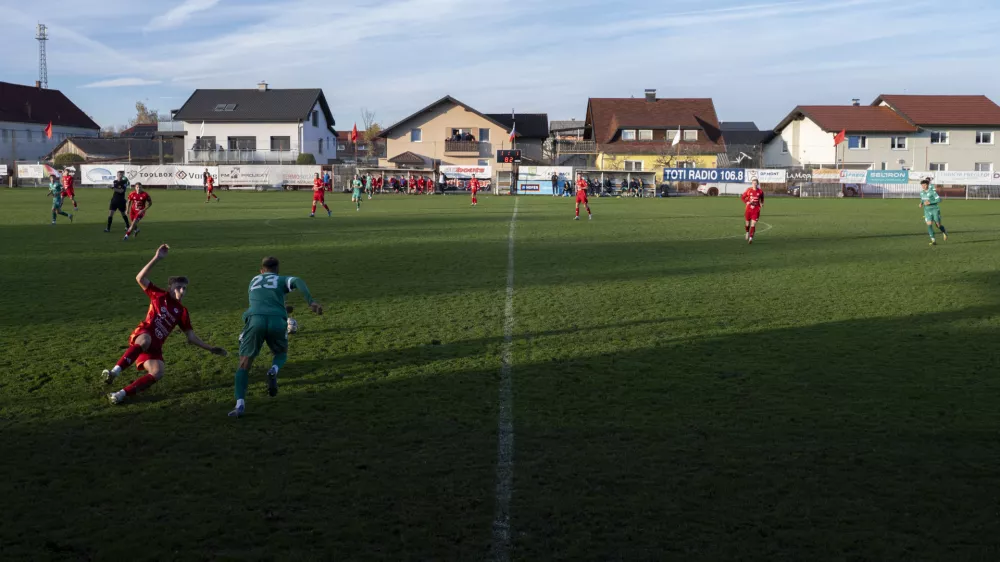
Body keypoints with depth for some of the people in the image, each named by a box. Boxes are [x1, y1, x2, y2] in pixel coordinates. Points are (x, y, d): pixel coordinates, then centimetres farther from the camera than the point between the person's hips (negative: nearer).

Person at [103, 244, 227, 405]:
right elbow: (140, 278, -4)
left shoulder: (182, 312, 15)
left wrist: (211, 349, 9)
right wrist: (156, 259, -12)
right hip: (141, 336, -3)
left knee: (158, 373, -24)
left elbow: (191, 337, 16)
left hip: (155, 347, 4)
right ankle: (114, 371, -45)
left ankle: (122, 393, -20)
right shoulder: (159, 296, 9)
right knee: (146, 340, -42)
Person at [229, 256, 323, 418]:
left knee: (244, 364, 12)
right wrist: (311, 302, -12)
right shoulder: (282, 280, 25)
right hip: (277, 322, -1)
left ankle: (240, 404, -8)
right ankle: (273, 371, -8)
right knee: (282, 354, 27)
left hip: (255, 320, 1)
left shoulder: (254, 281, 36)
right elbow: (298, 282, 1)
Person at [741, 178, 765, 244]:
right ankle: (747, 232, 45)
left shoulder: (760, 191, -1)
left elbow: (762, 198, 18)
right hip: (748, 209, 1)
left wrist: (761, 203, 1)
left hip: (756, 210, -1)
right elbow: (742, 197, 6)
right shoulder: (748, 190, -3)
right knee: (747, 223, 13)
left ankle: (751, 238, -16)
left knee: (753, 224, -12)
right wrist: (746, 202, -9)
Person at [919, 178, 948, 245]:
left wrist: (930, 202, -25)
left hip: (935, 209, -4)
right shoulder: (922, 192, 3)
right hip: (927, 210, 4)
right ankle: (933, 241, -12)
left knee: (938, 225, 3)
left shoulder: (932, 191, -15)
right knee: (929, 224, -13)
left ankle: (944, 232, 38)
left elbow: (939, 199, -17)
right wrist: (921, 203, 1)